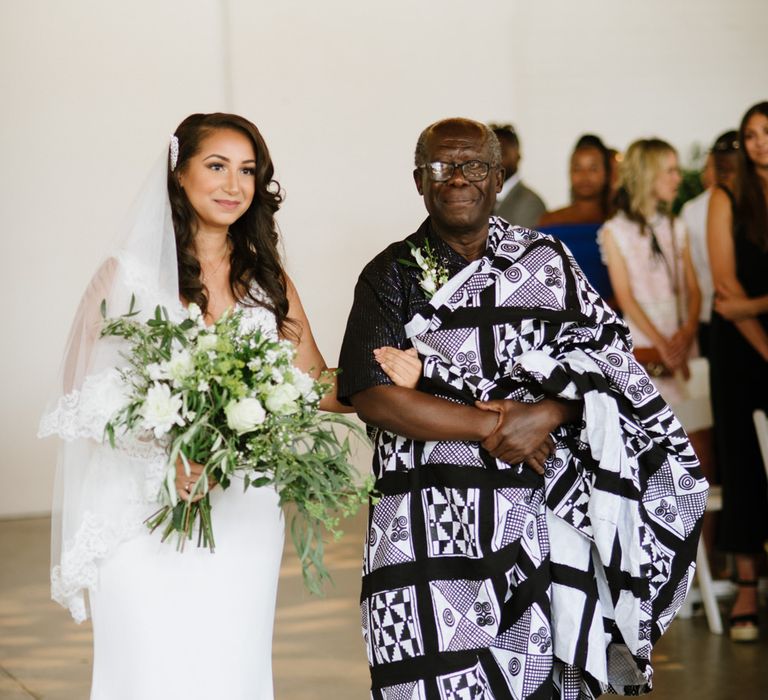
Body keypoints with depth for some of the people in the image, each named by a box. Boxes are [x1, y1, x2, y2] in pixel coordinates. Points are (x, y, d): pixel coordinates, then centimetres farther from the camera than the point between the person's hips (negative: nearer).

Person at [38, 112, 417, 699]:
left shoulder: (268, 281, 10)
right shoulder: (131, 272, -1)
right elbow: (92, 397, -6)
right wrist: (171, 452, -21)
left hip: (244, 517, 3)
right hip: (148, 516, -3)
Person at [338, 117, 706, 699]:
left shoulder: (546, 260, 10)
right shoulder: (393, 275, 4)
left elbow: (608, 358, 4)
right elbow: (371, 395, -7)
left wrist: (545, 415, -14)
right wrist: (493, 426, -11)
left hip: (544, 520, 2)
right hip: (432, 532, -1)